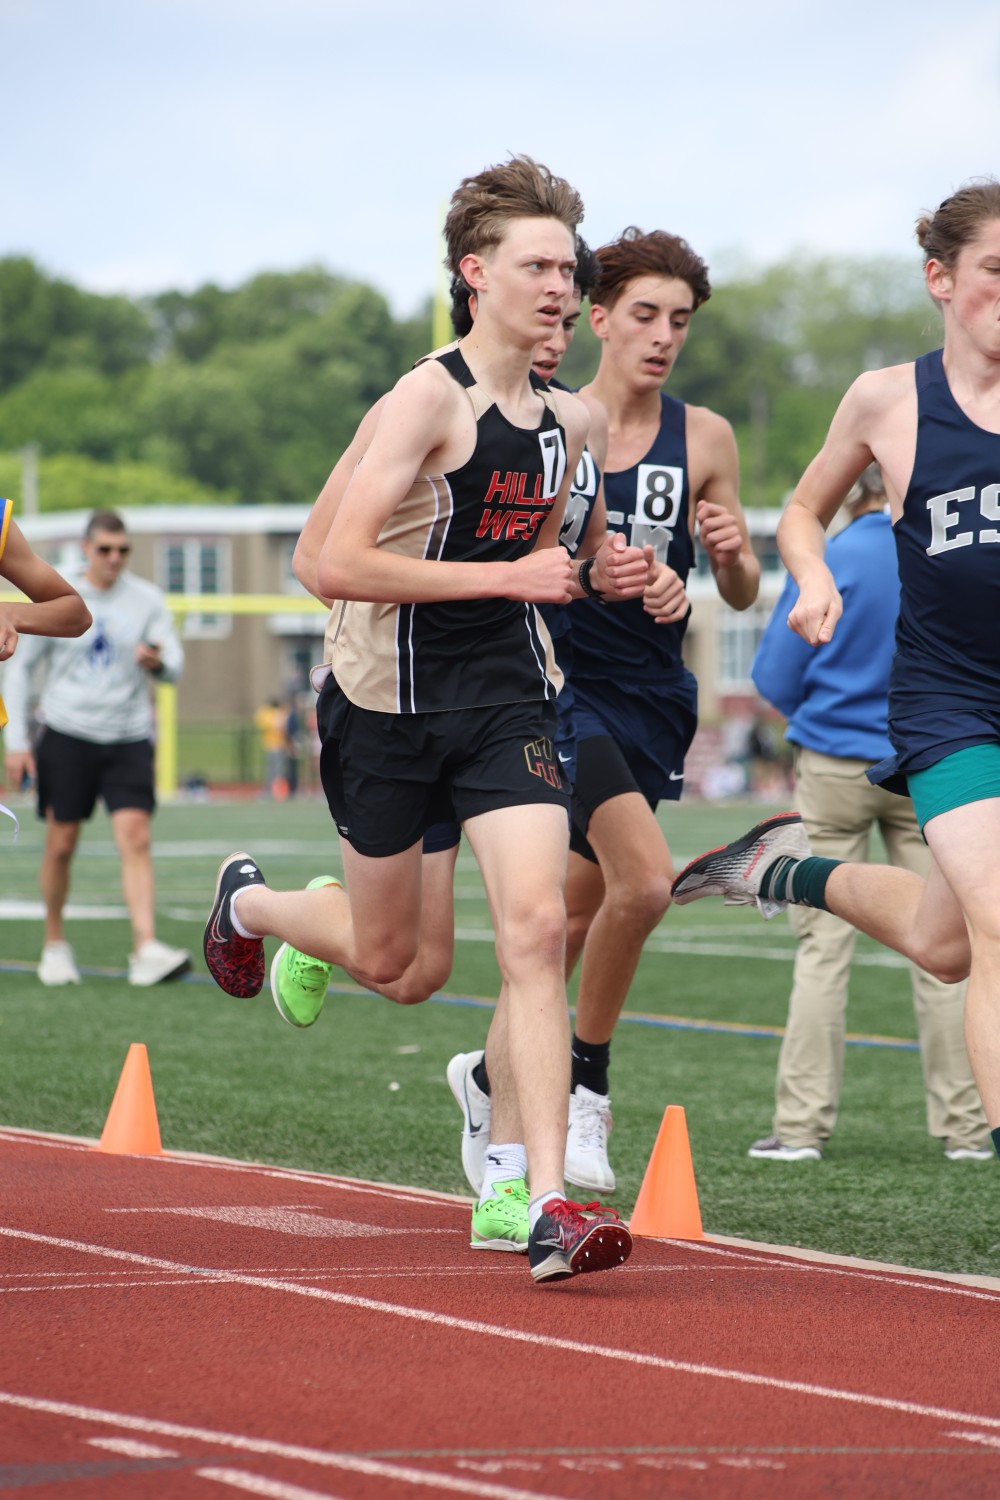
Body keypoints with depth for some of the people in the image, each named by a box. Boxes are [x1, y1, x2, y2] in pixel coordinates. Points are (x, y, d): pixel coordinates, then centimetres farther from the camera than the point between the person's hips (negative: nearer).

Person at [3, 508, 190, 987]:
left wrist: (158, 662, -26)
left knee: (136, 839, -14)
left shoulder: (146, 599, 3)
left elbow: (175, 664, 0)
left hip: (128, 738, 0)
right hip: (66, 735, 0)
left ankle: (146, 949, -22)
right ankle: (55, 944, 22)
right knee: (60, 845, 2)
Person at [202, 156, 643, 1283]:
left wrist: (595, 577, 4)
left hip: (508, 703, 5)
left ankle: (549, 1206, -16)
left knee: (535, 926, -14)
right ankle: (249, 904, 47)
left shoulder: (564, 424, 8)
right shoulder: (429, 399, -15)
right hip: (390, 706, -5)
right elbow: (339, 565, -23)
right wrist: (508, 576, -23)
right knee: (385, 956, 12)